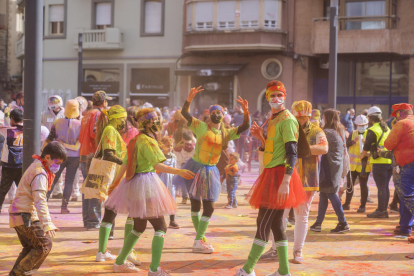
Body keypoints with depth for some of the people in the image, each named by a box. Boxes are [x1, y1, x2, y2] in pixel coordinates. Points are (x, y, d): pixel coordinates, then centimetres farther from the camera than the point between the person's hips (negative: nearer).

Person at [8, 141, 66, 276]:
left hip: (18, 214, 10)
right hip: (25, 216, -10)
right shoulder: (40, 174, -18)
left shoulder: (36, 167, 15)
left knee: (30, 247, 19)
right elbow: (40, 200, -28)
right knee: (44, 244, -9)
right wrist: (47, 224, -34)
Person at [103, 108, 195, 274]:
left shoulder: (135, 140, 11)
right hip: (146, 183, -9)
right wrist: (178, 172, -24)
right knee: (160, 227, -3)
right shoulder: (147, 141, -14)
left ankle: (119, 263, 26)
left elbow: (124, 164, 14)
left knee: (139, 227, 20)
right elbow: (157, 165, -23)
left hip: (133, 185, 9)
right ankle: (154, 270, -8)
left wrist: (115, 184, 19)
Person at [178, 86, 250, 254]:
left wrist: (246, 111, -17)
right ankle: (199, 241, 13)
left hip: (210, 171, 4)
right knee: (195, 205, 5)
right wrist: (190, 99, -26)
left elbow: (245, 127, -1)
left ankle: (200, 239, 16)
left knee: (209, 207, 2)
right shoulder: (201, 127, -3)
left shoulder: (226, 133, 7)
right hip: (196, 168, -4)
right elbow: (184, 113, -12)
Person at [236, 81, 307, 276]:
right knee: (275, 223, 11)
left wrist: (285, 181, -28)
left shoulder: (287, 120, -12)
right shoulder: (272, 119, 16)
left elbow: (292, 153, -20)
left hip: (280, 175, -10)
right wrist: (261, 137, 6)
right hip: (271, 173, 10)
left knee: (264, 222, -6)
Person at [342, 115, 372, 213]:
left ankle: (363, 206, 6)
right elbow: (346, 144, -3)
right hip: (352, 163, 3)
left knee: (363, 185, 1)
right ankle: (347, 204, 22)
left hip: (364, 164, -3)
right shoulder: (353, 134, 9)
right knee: (350, 184, 11)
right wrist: (354, 141, -19)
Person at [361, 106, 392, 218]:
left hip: (379, 162, -7)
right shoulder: (387, 129, 13)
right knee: (385, 187, 12)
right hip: (390, 161, 7)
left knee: (381, 187, -4)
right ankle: (384, 209, 18)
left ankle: (380, 211, 0)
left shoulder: (372, 130, -10)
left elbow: (366, 147, -6)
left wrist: (362, 156, 14)